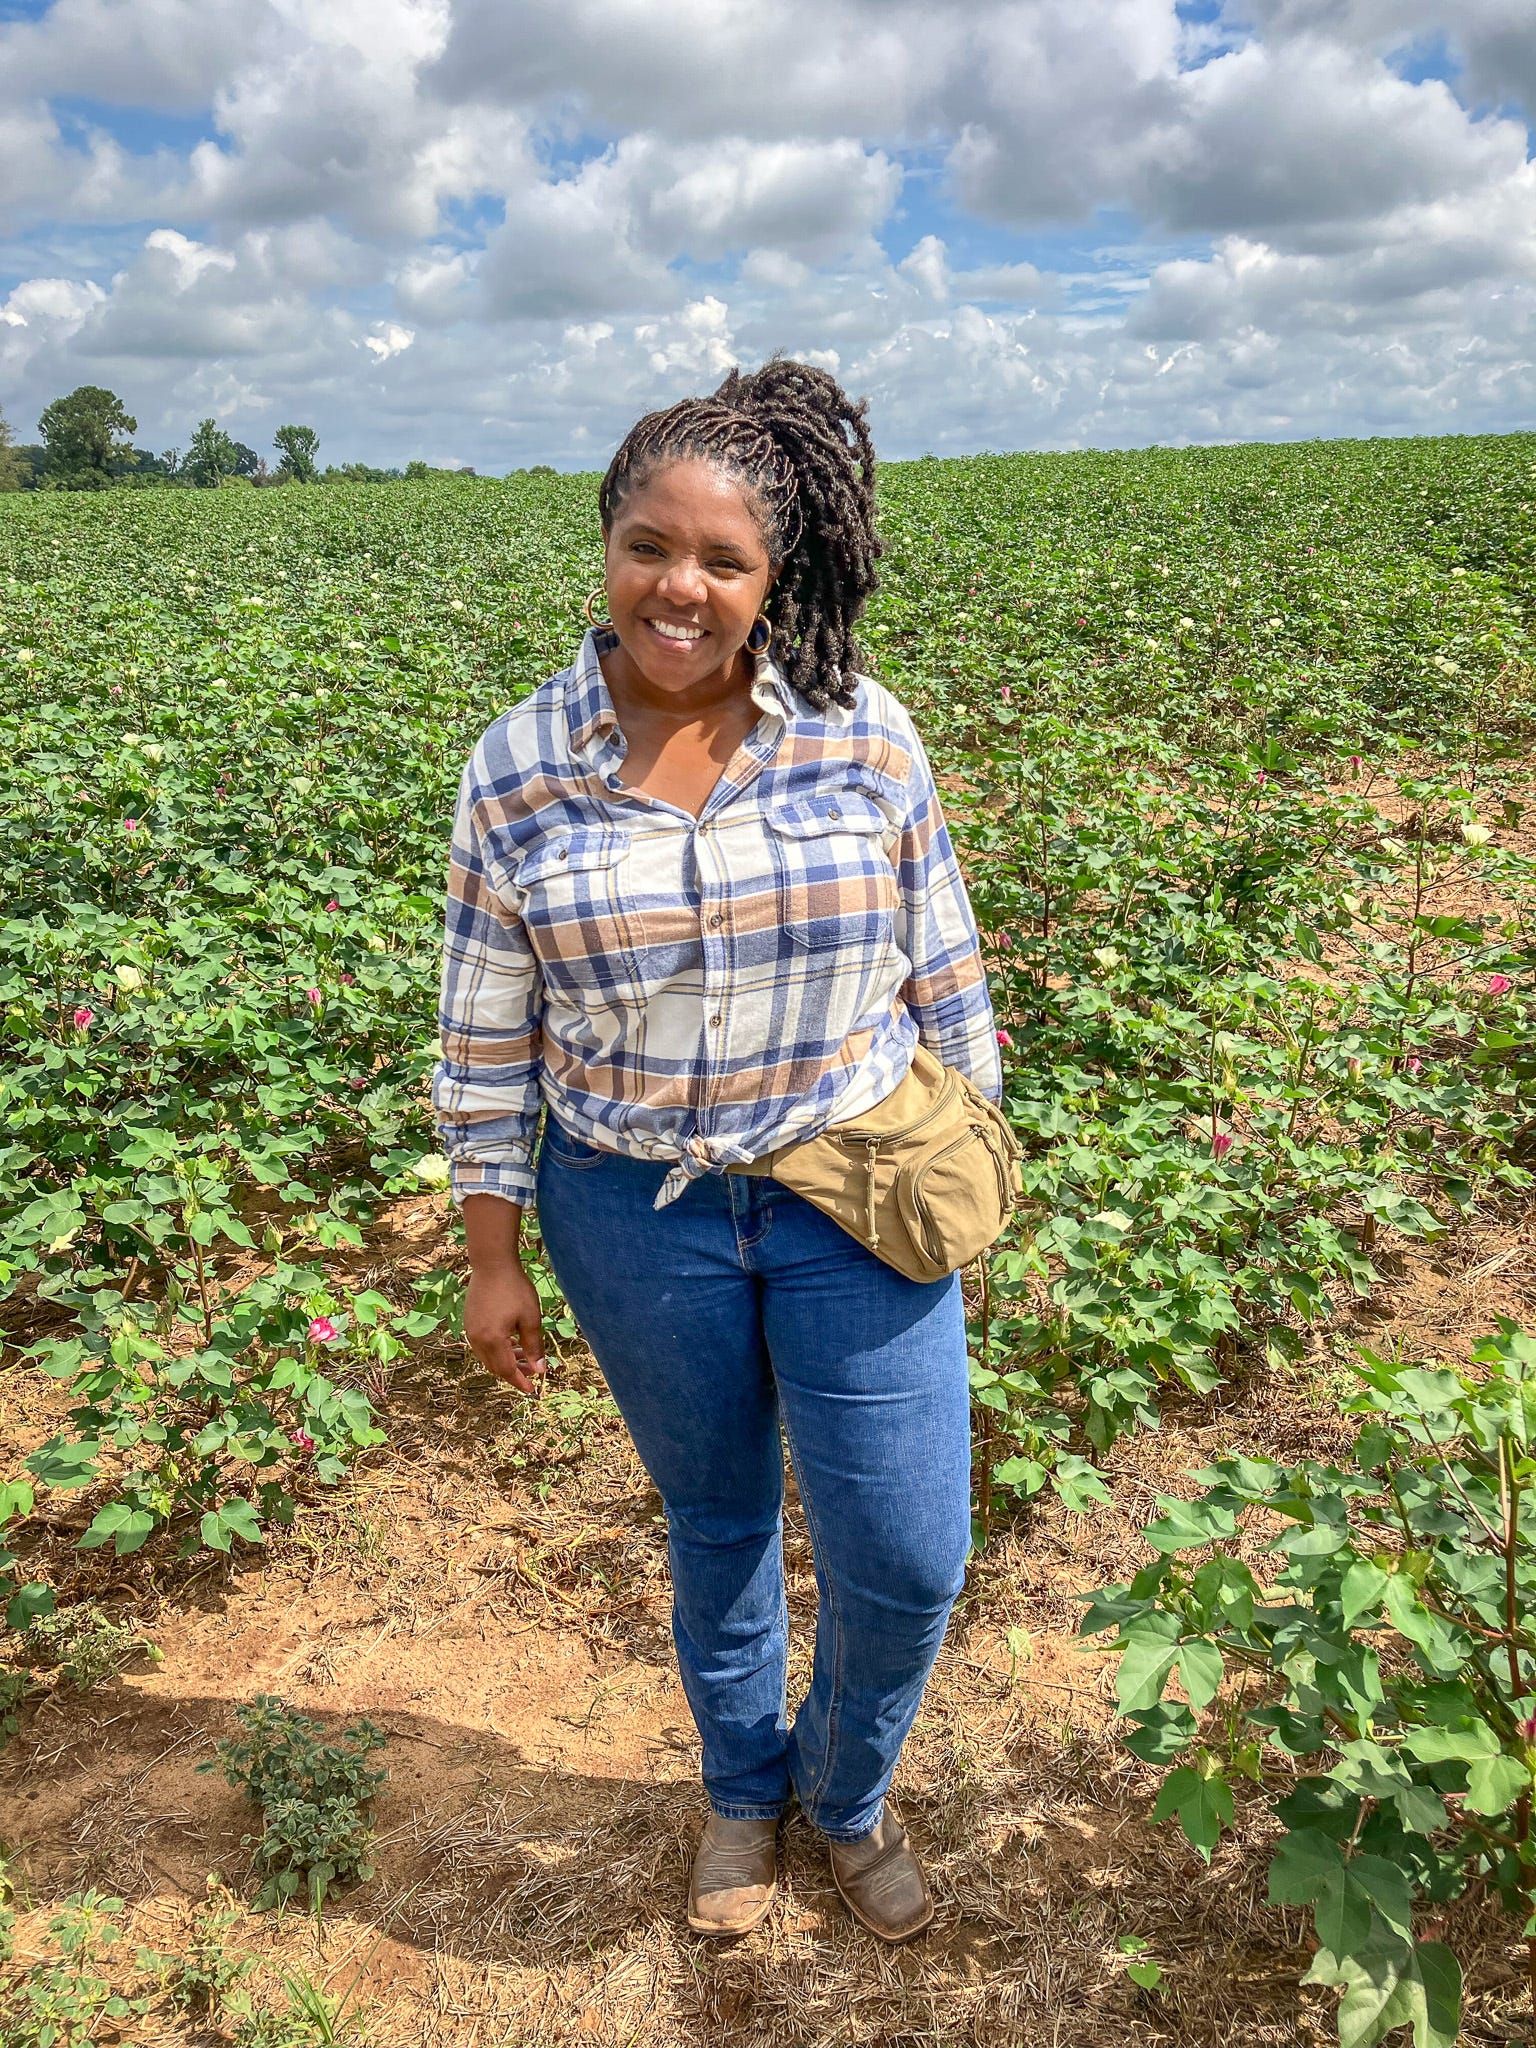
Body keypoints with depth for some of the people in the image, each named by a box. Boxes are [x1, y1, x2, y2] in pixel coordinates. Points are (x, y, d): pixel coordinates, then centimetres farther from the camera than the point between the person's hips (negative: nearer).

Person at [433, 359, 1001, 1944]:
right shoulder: (517, 772, -7)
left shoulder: (864, 738, -8)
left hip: (856, 1202, 0)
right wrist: (491, 1256, 2)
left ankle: (846, 1791, 40)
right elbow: (488, 1038, -1)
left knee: (906, 1559, 5)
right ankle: (742, 1790, 49)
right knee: (715, 1523, 20)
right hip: (636, 1215, 0)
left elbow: (939, 966, 2)